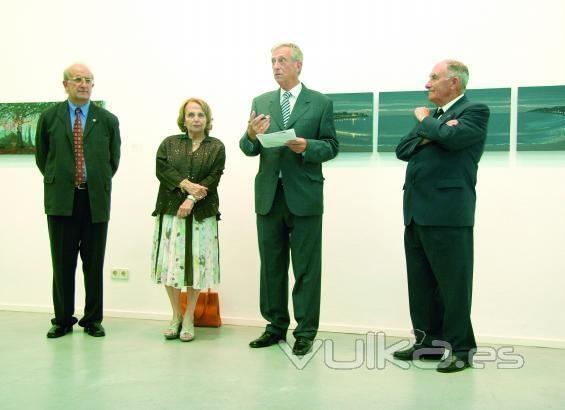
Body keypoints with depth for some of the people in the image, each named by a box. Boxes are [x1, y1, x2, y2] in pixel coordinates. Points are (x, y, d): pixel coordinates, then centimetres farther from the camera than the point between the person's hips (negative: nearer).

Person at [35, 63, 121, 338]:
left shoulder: (107, 120, 6)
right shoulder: (49, 118, 7)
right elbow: (42, 157, 15)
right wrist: (58, 182, 12)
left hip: (96, 200, 0)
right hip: (61, 200, 0)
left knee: (94, 263, 5)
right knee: (63, 263, 4)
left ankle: (92, 320, 16)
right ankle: (63, 320, 15)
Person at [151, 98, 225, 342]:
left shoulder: (216, 147, 8)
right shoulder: (169, 143, 13)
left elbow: (213, 178, -5)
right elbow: (161, 168, -2)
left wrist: (192, 199, -17)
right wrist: (185, 184, -15)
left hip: (201, 213, -1)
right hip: (170, 209, 1)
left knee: (196, 263, -1)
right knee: (170, 263, -1)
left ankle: (189, 318, 12)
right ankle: (176, 315, 15)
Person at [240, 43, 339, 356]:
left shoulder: (321, 103, 2)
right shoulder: (261, 103, 11)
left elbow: (331, 146, -1)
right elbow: (249, 150, 6)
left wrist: (307, 146, -20)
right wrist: (251, 134, -16)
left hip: (304, 195, -3)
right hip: (268, 195, 4)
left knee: (306, 268, 1)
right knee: (271, 266, 11)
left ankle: (305, 331, 11)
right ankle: (276, 326, 23)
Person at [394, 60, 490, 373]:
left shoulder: (474, 112, -2)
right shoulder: (433, 117, 21)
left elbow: (451, 137, -21)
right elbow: (402, 150, 11)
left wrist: (425, 121, -2)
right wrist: (428, 135, -6)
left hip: (447, 214, -8)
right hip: (417, 213, 8)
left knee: (452, 284, -1)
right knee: (420, 283, 12)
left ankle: (459, 349, 10)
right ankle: (428, 343, 23)